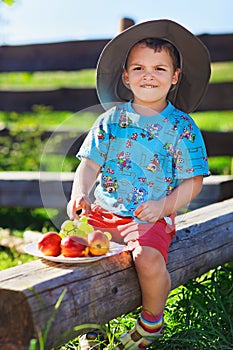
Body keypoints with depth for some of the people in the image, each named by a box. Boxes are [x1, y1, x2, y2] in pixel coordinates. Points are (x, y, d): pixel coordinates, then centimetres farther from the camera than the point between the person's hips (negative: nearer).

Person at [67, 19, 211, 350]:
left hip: (152, 218, -3)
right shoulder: (112, 118, 8)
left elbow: (193, 181, -1)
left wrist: (164, 205, -17)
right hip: (103, 211, 4)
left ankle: (151, 321, 2)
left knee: (148, 259, -32)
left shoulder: (182, 126, 0)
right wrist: (79, 194, -12)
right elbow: (90, 163, 7)